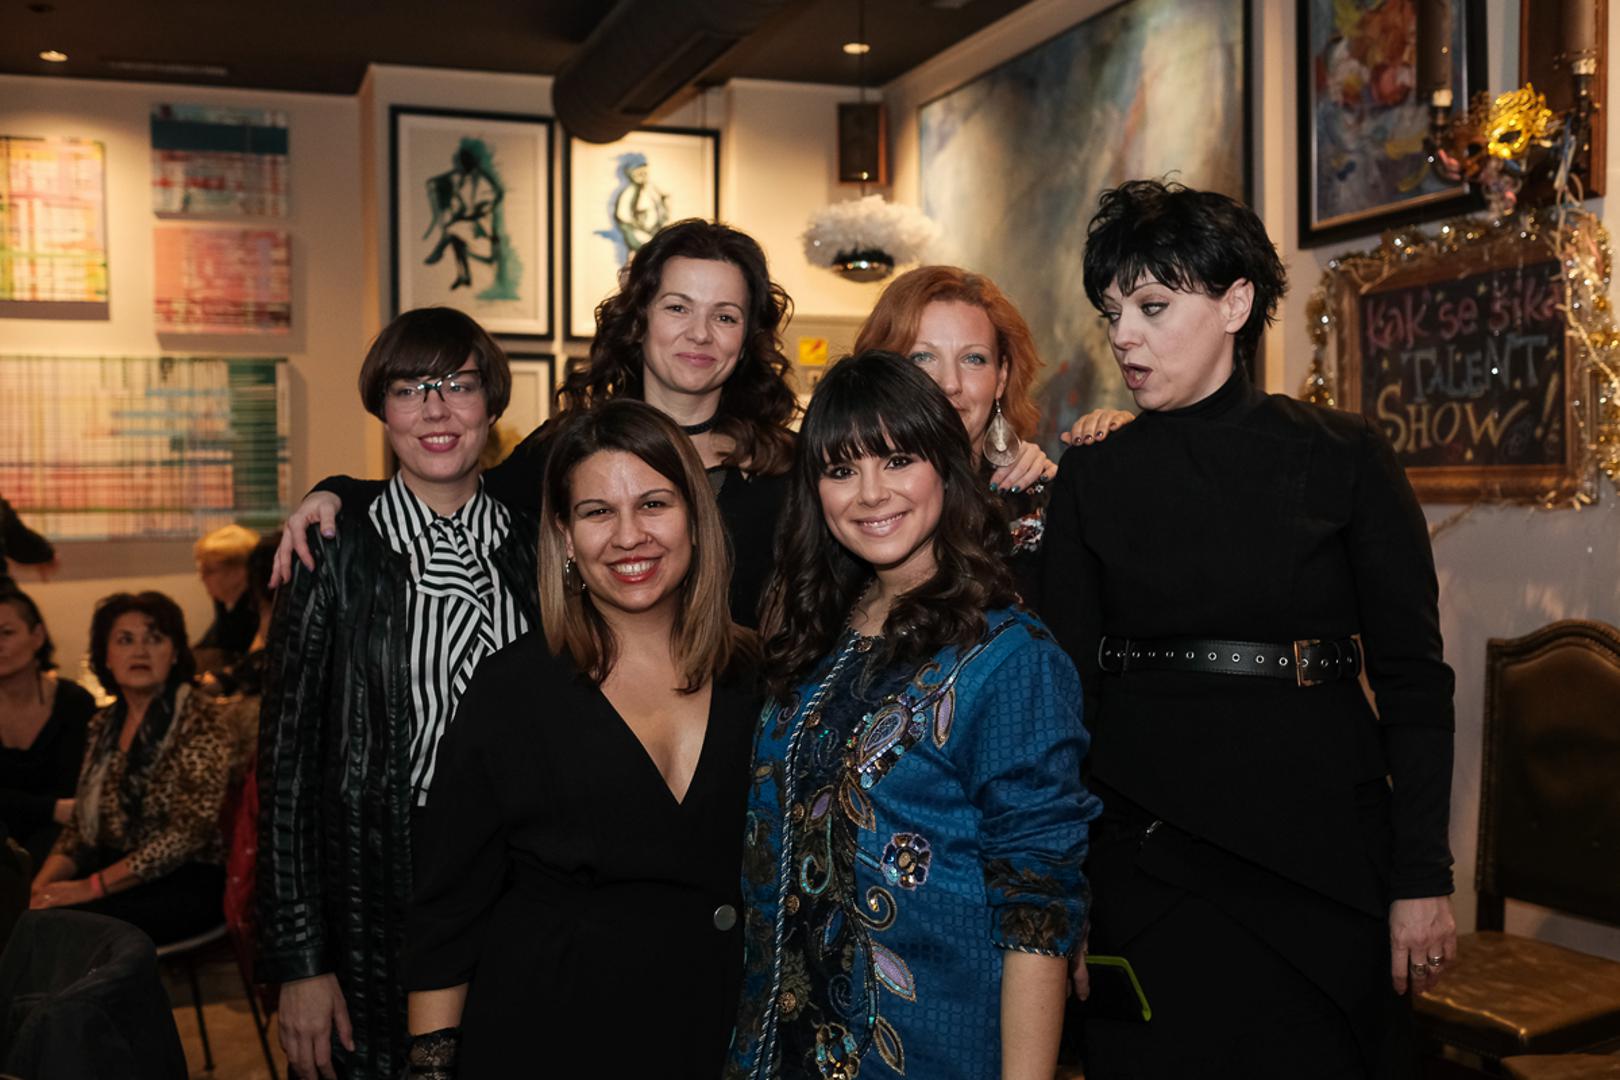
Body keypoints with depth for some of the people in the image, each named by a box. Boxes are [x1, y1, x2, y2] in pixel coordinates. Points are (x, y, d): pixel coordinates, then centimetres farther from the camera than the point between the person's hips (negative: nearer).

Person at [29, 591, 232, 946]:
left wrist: (93, 886, -19)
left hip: (187, 883, -6)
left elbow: (190, 831, -16)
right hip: (112, 874, 6)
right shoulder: (103, 726, 13)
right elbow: (79, 827, 15)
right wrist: (41, 886, -5)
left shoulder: (197, 720, -8)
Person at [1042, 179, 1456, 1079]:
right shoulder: (1092, 479, 3)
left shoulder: (1344, 456, -2)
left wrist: (1423, 878, -6)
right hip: (1145, 855, 1)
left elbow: (1413, 678, -2)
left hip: (1320, 847, -1)